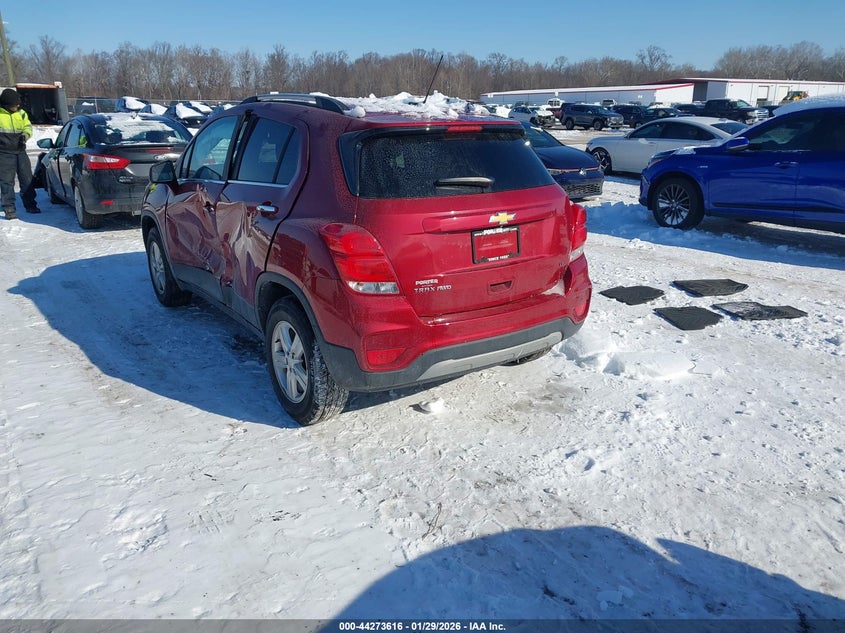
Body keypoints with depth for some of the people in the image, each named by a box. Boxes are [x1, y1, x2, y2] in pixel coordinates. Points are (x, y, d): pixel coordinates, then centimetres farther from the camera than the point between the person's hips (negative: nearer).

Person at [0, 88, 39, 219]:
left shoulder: (21, 113, 7)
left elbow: (28, 126, 13)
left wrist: (25, 135, -7)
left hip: (21, 152, 4)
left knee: (27, 180, 10)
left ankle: (30, 205, 23)